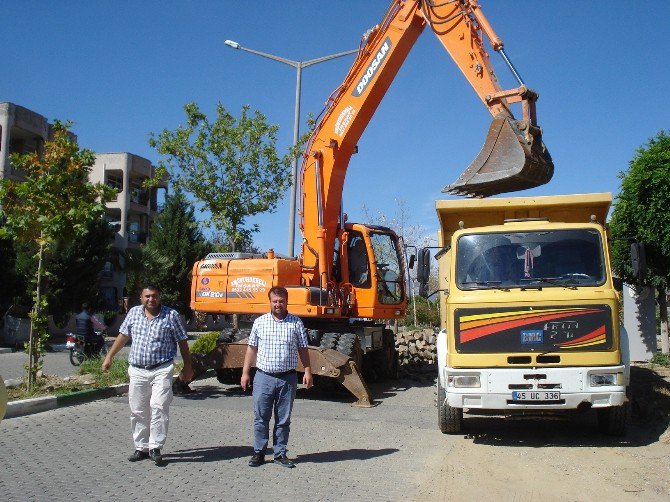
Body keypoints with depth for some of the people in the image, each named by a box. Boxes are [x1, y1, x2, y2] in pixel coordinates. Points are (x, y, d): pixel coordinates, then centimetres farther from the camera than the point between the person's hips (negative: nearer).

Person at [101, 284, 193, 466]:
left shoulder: (171, 315, -2)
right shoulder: (134, 313, 7)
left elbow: (182, 342, 2)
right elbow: (123, 336, 17)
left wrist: (187, 367, 2)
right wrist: (109, 357, 17)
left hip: (161, 370, -4)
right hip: (137, 371, 4)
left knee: (159, 407, -15)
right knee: (138, 411, 8)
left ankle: (155, 447, -7)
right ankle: (141, 448, 19)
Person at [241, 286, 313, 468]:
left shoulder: (296, 323, 3)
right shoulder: (260, 322, 4)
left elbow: (303, 349, 7)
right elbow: (252, 349, 7)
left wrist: (307, 371, -2)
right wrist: (245, 373, 4)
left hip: (287, 378, 0)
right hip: (264, 377, 0)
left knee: (283, 419, 8)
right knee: (261, 418, 5)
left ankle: (280, 454, 18)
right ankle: (259, 452, 17)